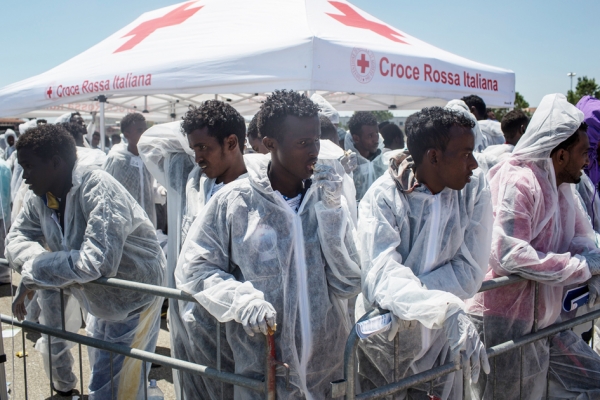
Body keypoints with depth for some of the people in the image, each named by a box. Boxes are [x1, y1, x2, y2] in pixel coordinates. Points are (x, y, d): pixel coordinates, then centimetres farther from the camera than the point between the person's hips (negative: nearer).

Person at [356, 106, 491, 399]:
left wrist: (408, 298, -26)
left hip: (439, 342, 3)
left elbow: (470, 271, -13)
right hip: (382, 343, -2)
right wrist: (447, 309, -45)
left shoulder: (475, 188, -7)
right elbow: (381, 276, -30)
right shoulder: (382, 198, -17)